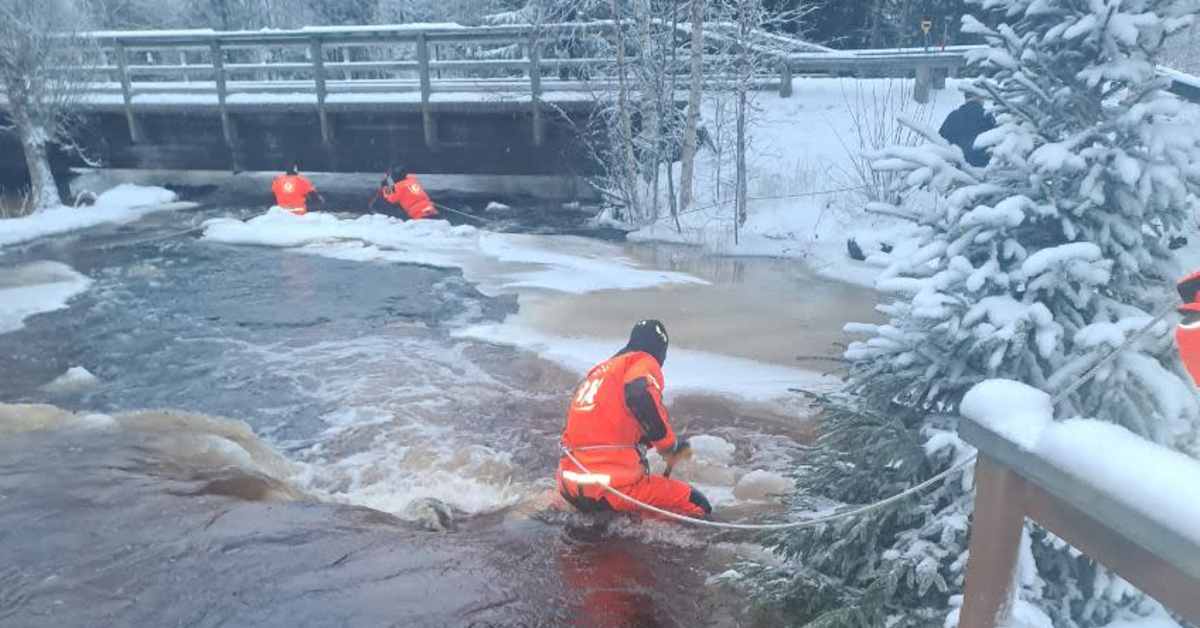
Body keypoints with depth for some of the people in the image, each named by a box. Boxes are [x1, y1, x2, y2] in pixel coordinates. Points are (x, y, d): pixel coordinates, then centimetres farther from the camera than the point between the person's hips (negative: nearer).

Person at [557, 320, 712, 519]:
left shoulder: (602, 368, 21)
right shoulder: (643, 362, -1)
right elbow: (642, 398, -22)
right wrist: (671, 446, -11)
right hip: (612, 485, -8)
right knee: (697, 505, -2)